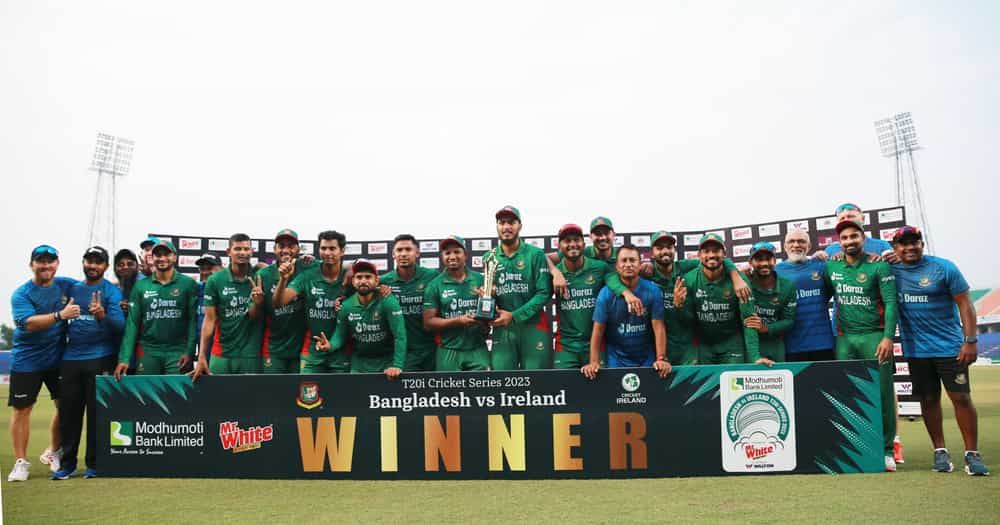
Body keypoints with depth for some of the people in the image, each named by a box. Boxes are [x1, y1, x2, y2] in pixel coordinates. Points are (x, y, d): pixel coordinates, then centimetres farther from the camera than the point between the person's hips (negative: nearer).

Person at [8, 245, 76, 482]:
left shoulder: (67, 285, 3)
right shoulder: (21, 294, -8)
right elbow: (29, 323, -22)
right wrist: (60, 315, -35)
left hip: (59, 358, 3)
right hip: (26, 361, -3)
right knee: (21, 409, 2)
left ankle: (53, 452, 27)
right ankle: (21, 462, 13)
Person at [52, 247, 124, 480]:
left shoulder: (111, 291, -2)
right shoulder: (73, 289, 13)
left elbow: (119, 324, -15)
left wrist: (102, 315, -32)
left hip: (100, 358, -5)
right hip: (70, 358, 5)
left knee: (96, 412, 0)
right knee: (68, 411, 7)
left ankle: (94, 463, 10)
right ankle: (67, 463, 17)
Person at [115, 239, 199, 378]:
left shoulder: (188, 284, 0)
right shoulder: (141, 286, 7)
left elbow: (193, 320, -3)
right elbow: (132, 323, 4)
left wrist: (189, 351, -11)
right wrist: (124, 358, -5)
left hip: (178, 351, -2)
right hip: (148, 351, 2)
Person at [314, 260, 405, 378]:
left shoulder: (388, 302, -19)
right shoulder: (346, 306, -5)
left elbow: (400, 335, -24)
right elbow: (340, 335, 2)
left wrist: (397, 365, -33)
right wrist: (330, 345, -21)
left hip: (386, 362, -3)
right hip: (359, 364, 3)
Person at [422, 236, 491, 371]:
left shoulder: (480, 279, 4)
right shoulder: (434, 285, -1)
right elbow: (428, 323, -4)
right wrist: (458, 321, -16)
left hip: (478, 349, 1)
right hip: (448, 352, -1)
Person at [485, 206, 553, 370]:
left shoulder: (535, 254, -2)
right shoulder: (489, 258, 9)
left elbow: (544, 293, -8)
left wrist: (514, 316, -13)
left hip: (533, 326, -2)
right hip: (502, 328, 3)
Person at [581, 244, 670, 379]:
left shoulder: (653, 291, -8)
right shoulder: (606, 293, -8)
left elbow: (658, 327, -11)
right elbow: (598, 330, -9)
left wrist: (661, 359, -22)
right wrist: (594, 362, -19)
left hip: (647, 359, 0)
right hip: (616, 359, 0)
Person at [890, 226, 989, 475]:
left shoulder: (943, 268, -6)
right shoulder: (891, 271, 1)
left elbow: (964, 304, -6)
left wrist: (970, 341, -12)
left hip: (949, 347, -3)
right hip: (915, 350, 3)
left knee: (961, 397, -2)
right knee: (928, 400, 9)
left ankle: (972, 454, 6)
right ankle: (940, 451, 21)